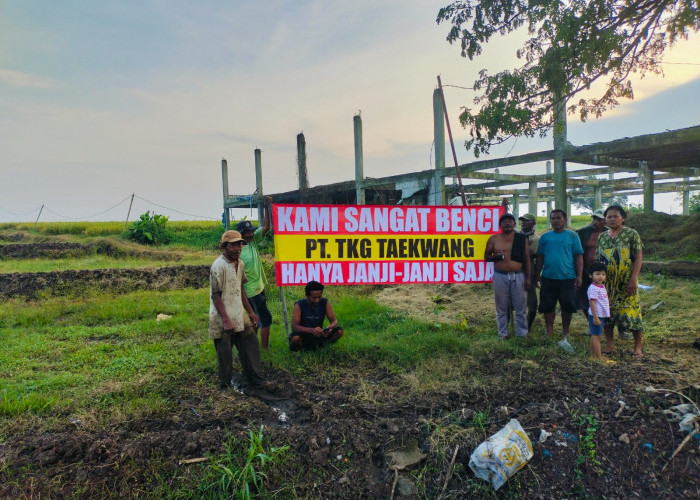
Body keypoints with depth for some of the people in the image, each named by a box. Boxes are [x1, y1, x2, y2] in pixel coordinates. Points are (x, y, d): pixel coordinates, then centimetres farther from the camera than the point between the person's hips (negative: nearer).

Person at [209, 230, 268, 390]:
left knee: (250, 345, 11)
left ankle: (256, 380, 23)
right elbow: (215, 295, -18)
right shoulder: (218, 266, -17)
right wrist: (226, 320, -21)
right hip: (222, 318, -8)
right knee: (225, 353, 4)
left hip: (240, 316, 8)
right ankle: (226, 386, 21)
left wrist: (251, 312, 16)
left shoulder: (240, 263, 8)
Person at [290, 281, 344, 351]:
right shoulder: (299, 305, -16)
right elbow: (294, 326, -23)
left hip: (318, 334, 3)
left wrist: (330, 327, -32)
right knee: (295, 338, -37)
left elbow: (334, 321, -7)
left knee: (339, 331, -19)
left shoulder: (325, 303, -7)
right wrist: (312, 330, -40)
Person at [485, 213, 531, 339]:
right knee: (502, 308, 7)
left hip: (518, 276, 0)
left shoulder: (522, 239, 5)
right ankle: (502, 334, 18)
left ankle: (522, 334, 17)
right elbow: (486, 257, 10)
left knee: (521, 308, 5)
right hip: (500, 276, 0)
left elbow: (527, 259, 6)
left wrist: (528, 277, 0)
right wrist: (496, 256, -11)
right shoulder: (493, 239, 5)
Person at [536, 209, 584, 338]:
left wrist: (579, 276, -5)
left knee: (568, 307, 6)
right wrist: (538, 274, 7)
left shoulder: (572, 236, 1)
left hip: (567, 278, -2)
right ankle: (549, 332, 19)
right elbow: (540, 257, 10)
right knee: (548, 306, 7)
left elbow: (578, 257, 0)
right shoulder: (545, 237, 7)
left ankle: (565, 332, 23)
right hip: (548, 278, 2)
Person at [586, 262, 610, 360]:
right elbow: (592, 303, -22)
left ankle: (594, 355, 23)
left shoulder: (602, 286, 11)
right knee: (596, 336, -3)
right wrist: (595, 318, -23)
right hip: (596, 316, -9)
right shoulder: (593, 288, -19)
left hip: (601, 316, 9)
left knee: (595, 336, 14)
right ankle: (599, 357, 1)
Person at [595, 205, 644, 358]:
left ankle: (638, 347, 9)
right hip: (607, 283, 4)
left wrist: (633, 279, -15)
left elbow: (638, 257, -7)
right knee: (607, 313, 8)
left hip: (626, 283, -4)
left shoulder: (631, 234, -3)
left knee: (632, 313, -3)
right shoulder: (602, 237, 9)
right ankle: (609, 344, 20)